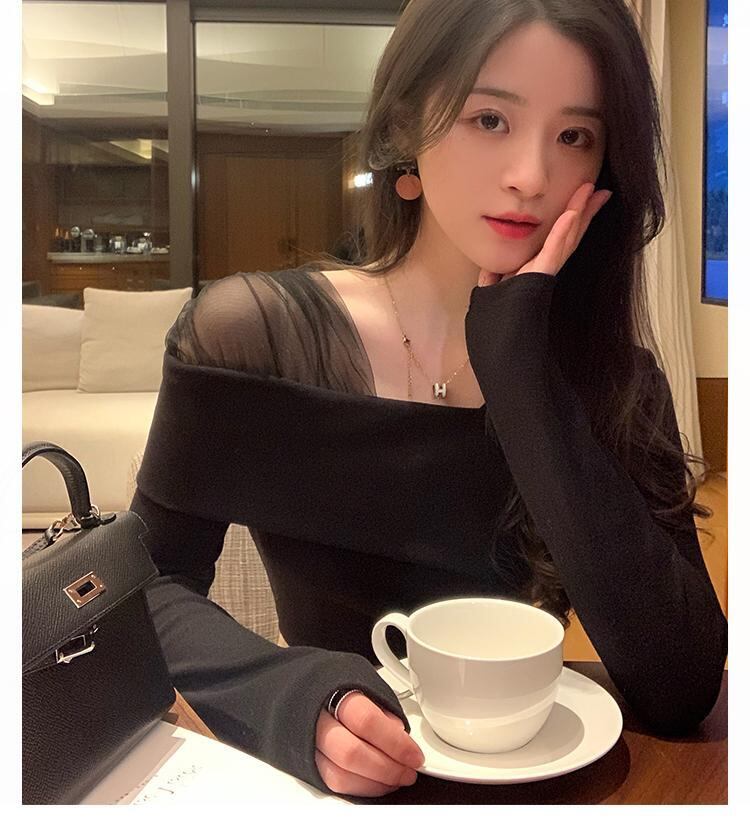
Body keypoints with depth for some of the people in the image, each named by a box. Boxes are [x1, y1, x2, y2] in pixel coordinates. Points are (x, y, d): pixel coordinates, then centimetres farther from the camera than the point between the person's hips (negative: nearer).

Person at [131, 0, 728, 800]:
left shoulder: (612, 374, -6)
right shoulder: (254, 331, -12)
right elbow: (150, 583, -5)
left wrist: (519, 369, -21)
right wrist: (290, 695, -24)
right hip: (326, 787, 0)